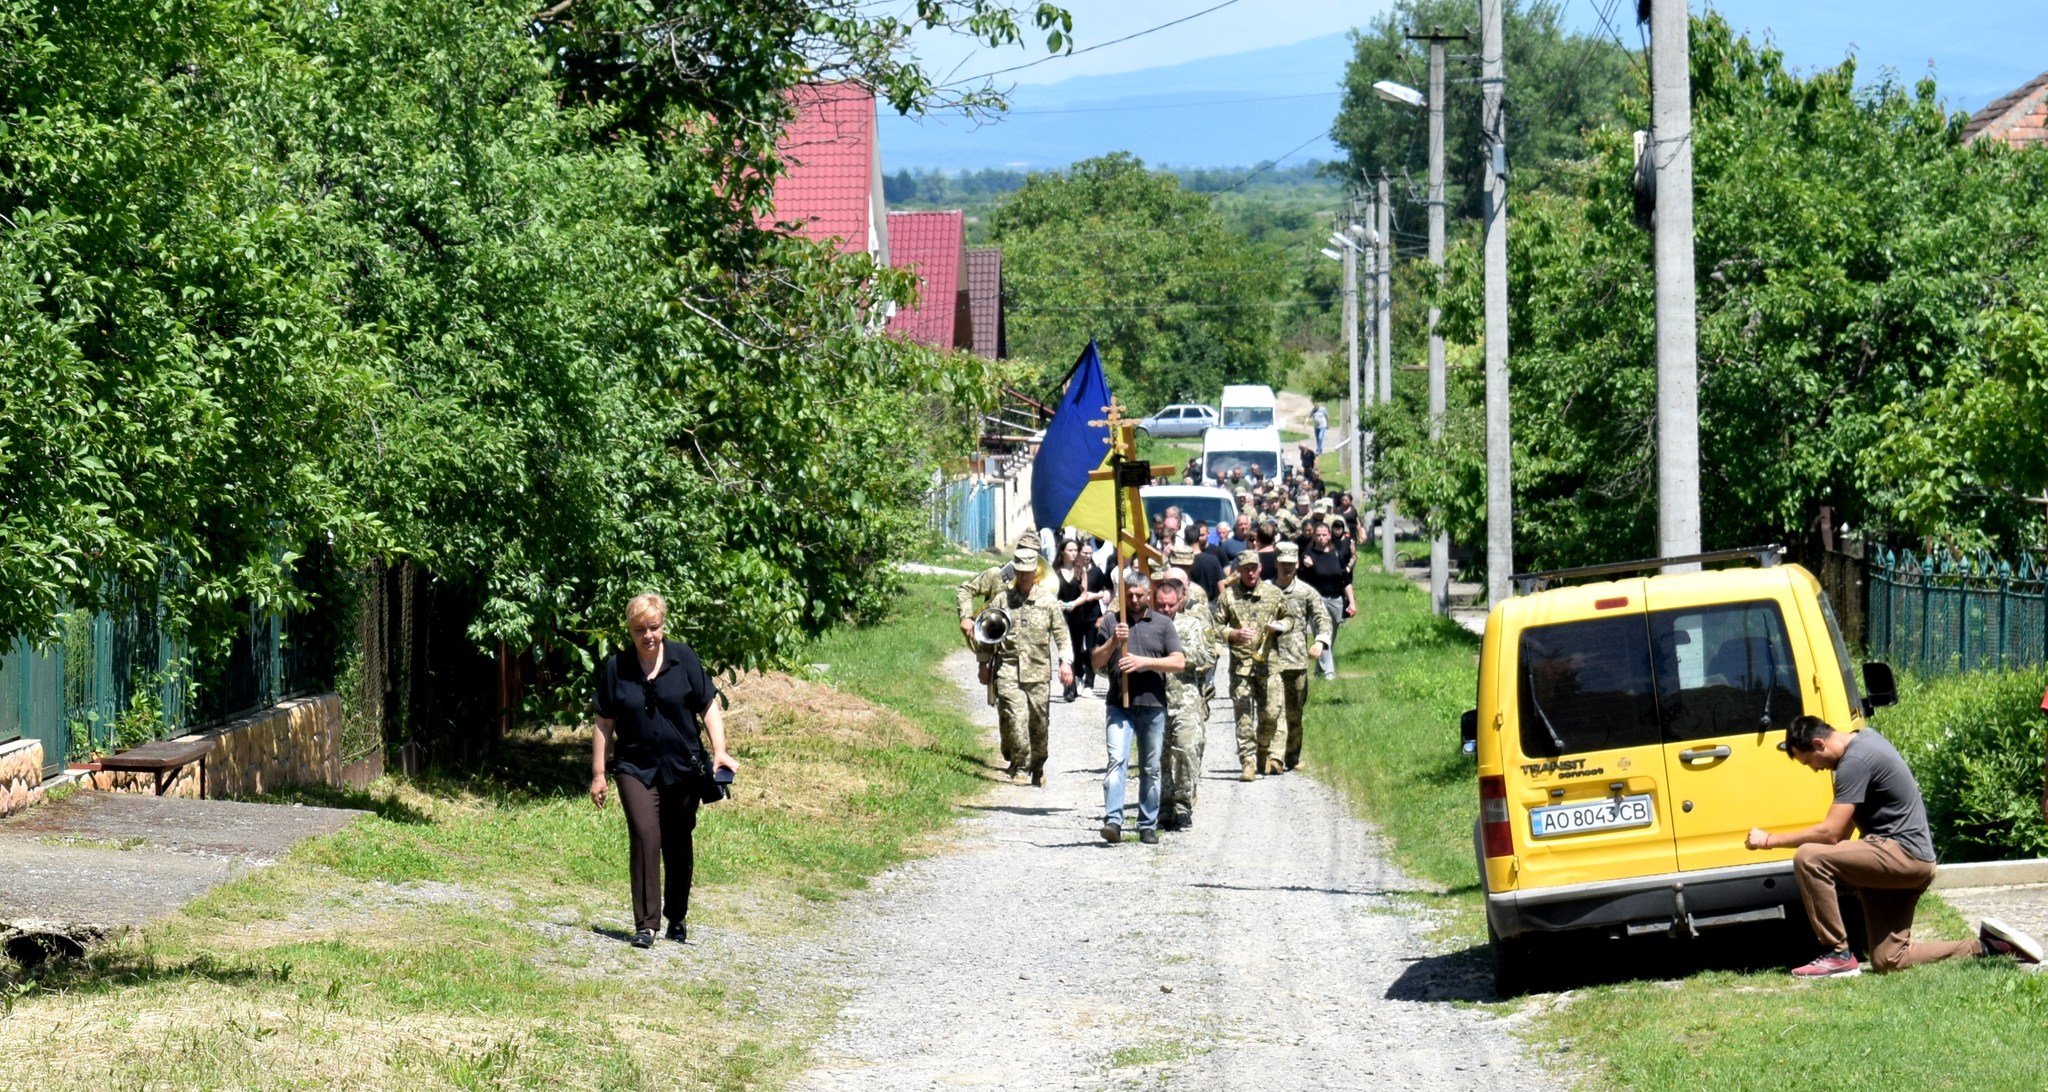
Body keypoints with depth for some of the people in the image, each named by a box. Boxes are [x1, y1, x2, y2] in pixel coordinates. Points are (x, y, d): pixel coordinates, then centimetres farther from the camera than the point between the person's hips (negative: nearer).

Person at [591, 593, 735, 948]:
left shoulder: (684, 659, -2)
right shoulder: (615, 667, -1)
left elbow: (708, 708, 1)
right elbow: (604, 724, 4)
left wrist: (719, 751, -11)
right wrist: (598, 774, 4)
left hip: (683, 768, 1)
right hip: (636, 767, -1)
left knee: (678, 844, 11)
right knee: (644, 835, -17)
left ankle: (678, 919, 28)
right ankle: (646, 924, -16)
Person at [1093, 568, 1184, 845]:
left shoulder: (1163, 624, 7)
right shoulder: (1111, 621, 9)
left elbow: (1179, 662, 0)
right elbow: (1097, 661, 7)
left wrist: (1143, 661, -12)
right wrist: (1114, 642, -12)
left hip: (1153, 706, 1)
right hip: (1119, 705, -1)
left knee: (1151, 768, 7)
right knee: (1116, 759, -17)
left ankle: (1148, 826, 15)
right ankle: (1113, 821, -24)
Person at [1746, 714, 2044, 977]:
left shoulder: (1855, 762, -18)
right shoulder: (1864, 739, 14)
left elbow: (1831, 833, -21)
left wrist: (1770, 840, -14)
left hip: (1904, 856, -10)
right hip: (1910, 862, 10)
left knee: (1809, 858, -22)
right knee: (1888, 961, 7)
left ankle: (1838, 955, -15)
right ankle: (1987, 946, 13)